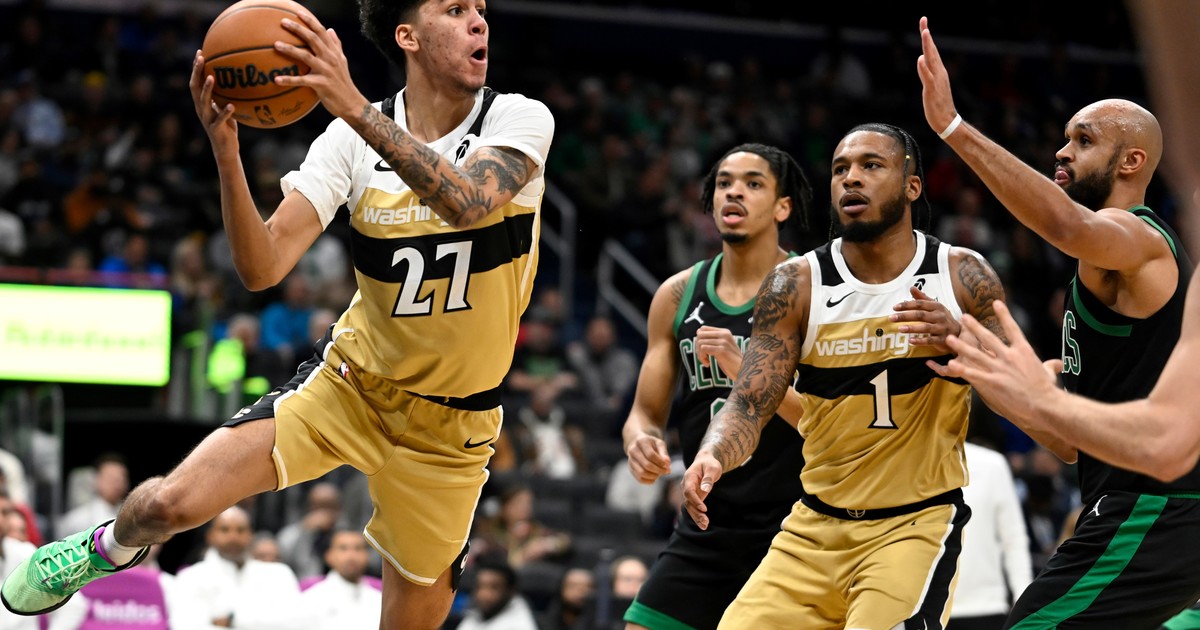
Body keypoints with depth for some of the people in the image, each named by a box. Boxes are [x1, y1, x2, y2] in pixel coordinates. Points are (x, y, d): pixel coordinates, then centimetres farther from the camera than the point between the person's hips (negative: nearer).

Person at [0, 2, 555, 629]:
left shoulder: (521, 120, -15)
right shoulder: (349, 139, -10)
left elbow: (466, 203, -37)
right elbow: (262, 267, -17)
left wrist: (356, 107, -47)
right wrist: (225, 150, -32)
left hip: (449, 426, 0)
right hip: (347, 383, 0)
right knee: (171, 502, -16)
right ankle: (113, 546, 22)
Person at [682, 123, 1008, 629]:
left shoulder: (962, 277, -3)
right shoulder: (797, 284, -3)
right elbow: (748, 406, -7)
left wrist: (962, 342, -20)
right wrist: (712, 456, -29)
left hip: (917, 524, -3)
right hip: (814, 526, 3)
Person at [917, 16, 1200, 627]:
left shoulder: (1136, 237, -6)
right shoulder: (1108, 270, 25)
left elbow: (1068, 226, -34)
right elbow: (1070, 439, 23)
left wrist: (952, 126, -37)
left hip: (1142, 518, -11)